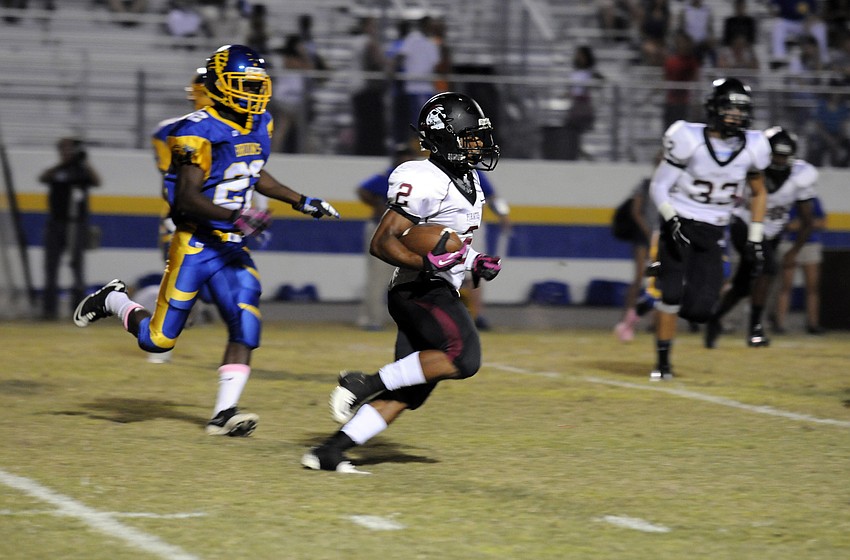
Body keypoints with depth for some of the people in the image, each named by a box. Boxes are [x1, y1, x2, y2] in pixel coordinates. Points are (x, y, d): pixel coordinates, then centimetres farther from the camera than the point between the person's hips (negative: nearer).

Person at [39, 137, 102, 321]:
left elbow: (97, 182, -13)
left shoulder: (82, 171, 5)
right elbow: (42, 178, -12)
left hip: (77, 223, -2)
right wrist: (61, 164, -23)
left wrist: (85, 162, -22)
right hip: (55, 222, 2)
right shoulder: (55, 171, 8)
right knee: (51, 265, 2)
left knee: (78, 264, -2)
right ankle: (49, 308, 6)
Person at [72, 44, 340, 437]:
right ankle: (113, 300, 30)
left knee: (246, 326, -12)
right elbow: (187, 198, -23)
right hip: (195, 243, -6)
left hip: (232, 248, 6)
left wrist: (300, 201, 20)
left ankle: (224, 414, -11)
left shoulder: (260, 126, 7)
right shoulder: (200, 132, -19)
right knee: (158, 340, 0)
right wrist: (236, 216, -34)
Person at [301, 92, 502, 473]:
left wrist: (477, 263, 14)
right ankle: (367, 384, -18)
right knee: (463, 358, -27)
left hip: (438, 294, 10)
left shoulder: (468, 180, 17)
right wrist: (426, 262, -30)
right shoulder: (425, 182, -14)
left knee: (406, 394, 3)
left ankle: (329, 452, 2)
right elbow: (382, 243, -17)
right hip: (420, 291, -10)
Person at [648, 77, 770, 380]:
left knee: (699, 309, -8)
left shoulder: (752, 148, -3)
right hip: (679, 227, -3)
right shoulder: (689, 140, -14)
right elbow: (659, 186, -8)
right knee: (672, 293, -14)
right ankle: (662, 361, 2)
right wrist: (672, 220, -21)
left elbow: (758, 193, 13)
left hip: (712, 234, 3)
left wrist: (755, 236, 7)